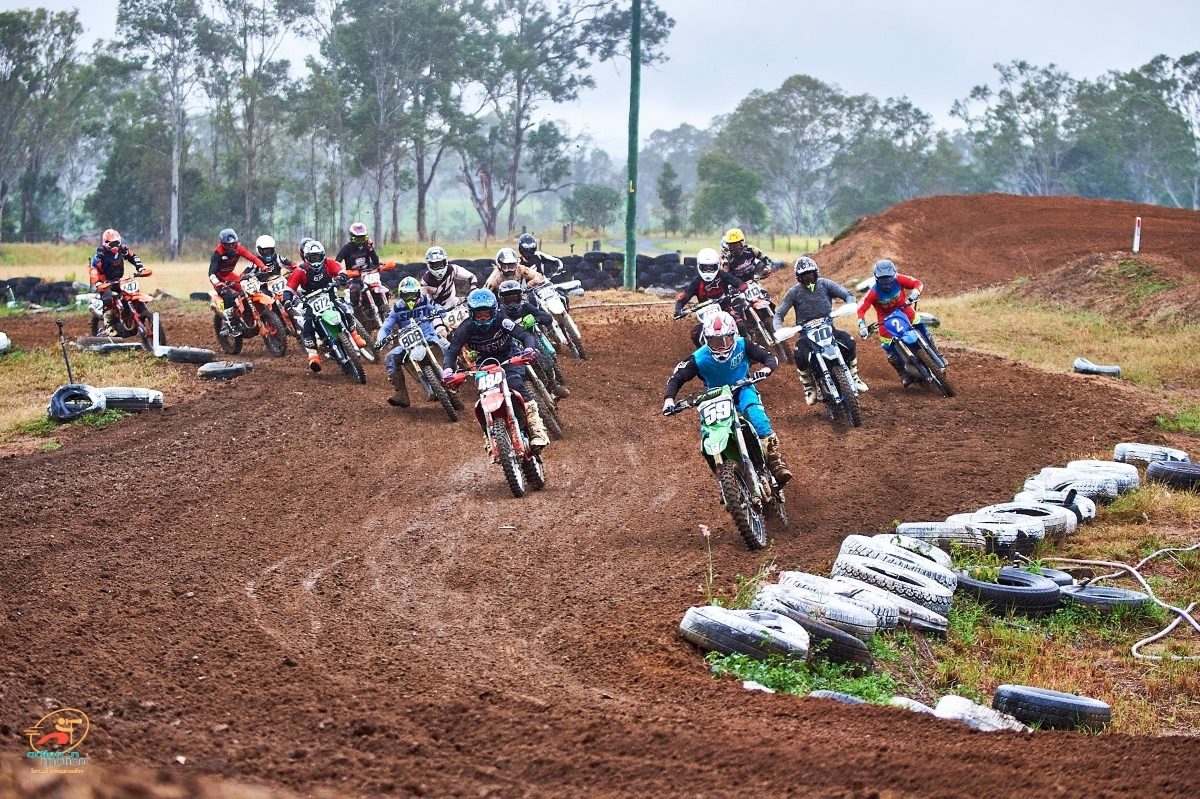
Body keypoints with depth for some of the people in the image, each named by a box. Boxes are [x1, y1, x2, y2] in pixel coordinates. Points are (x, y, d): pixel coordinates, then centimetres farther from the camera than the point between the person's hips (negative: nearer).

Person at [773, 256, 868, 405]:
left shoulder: (824, 284, 2)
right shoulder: (794, 292, 0)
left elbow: (848, 294, -1)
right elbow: (779, 313, -1)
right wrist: (778, 329, -22)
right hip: (806, 333, -2)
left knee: (849, 341, -23)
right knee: (800, 355, -32)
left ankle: (853, 377, -1)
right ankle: (809, 387, -8)